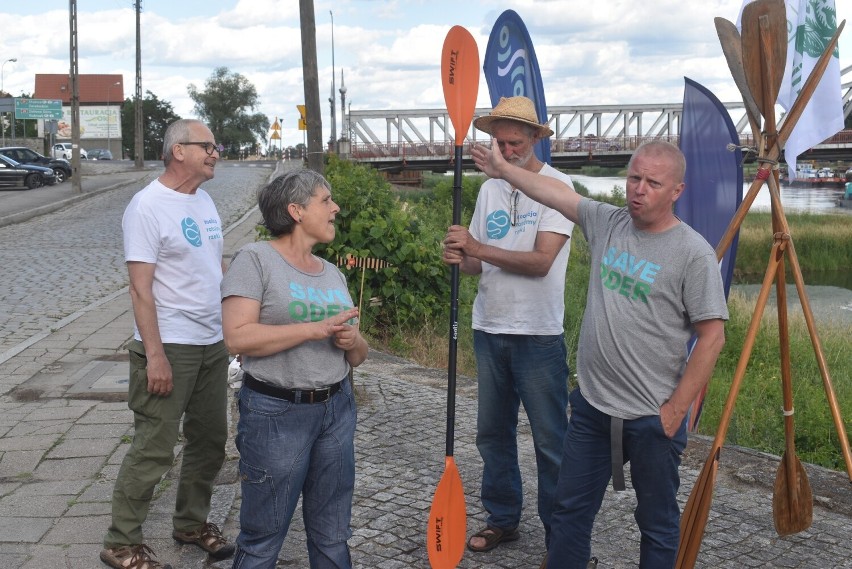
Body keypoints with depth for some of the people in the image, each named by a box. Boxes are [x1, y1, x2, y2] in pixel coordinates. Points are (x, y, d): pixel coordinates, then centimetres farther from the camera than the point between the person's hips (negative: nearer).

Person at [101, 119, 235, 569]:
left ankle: (192, 523, 33)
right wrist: (155, 355, -21)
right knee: (154, 449, -1)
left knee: (209, 439, 16)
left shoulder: (204, 201, 10)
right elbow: (140, 287, -17)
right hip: (170, 347, -8)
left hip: (213, 343, 8)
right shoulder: (148, 206, -14)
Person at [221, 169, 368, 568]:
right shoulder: (256, 259, -8)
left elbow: (357, 356, 16)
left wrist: (352, 342, -7)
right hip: (276, 413, -6)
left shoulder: (333, 273, 12)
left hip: (337, 409, 6)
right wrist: (315, 329, -22)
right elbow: (237, 337, -20)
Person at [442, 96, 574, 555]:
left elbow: (541, 261, -19)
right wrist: (461, 259, -12)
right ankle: (502, 519, 30)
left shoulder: (556, 186, -8)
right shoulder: (489, 189, 11)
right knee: (493, 432, 15)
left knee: (550, 440, 1)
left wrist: (479, 248, -21)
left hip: (537, 334, -6)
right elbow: (479, 263, 10)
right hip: (489, 328, 6)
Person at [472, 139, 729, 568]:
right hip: (591, 406, 5)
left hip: (652, 419, -5)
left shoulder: (693, 253, -13)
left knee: (658, 523, 13)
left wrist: (674, 412, -13)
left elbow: (712, 337, -13)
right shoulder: (607, 223, 3)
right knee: (570, 512, 16)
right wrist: (503, 170, 21)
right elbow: (555, 192, 16)